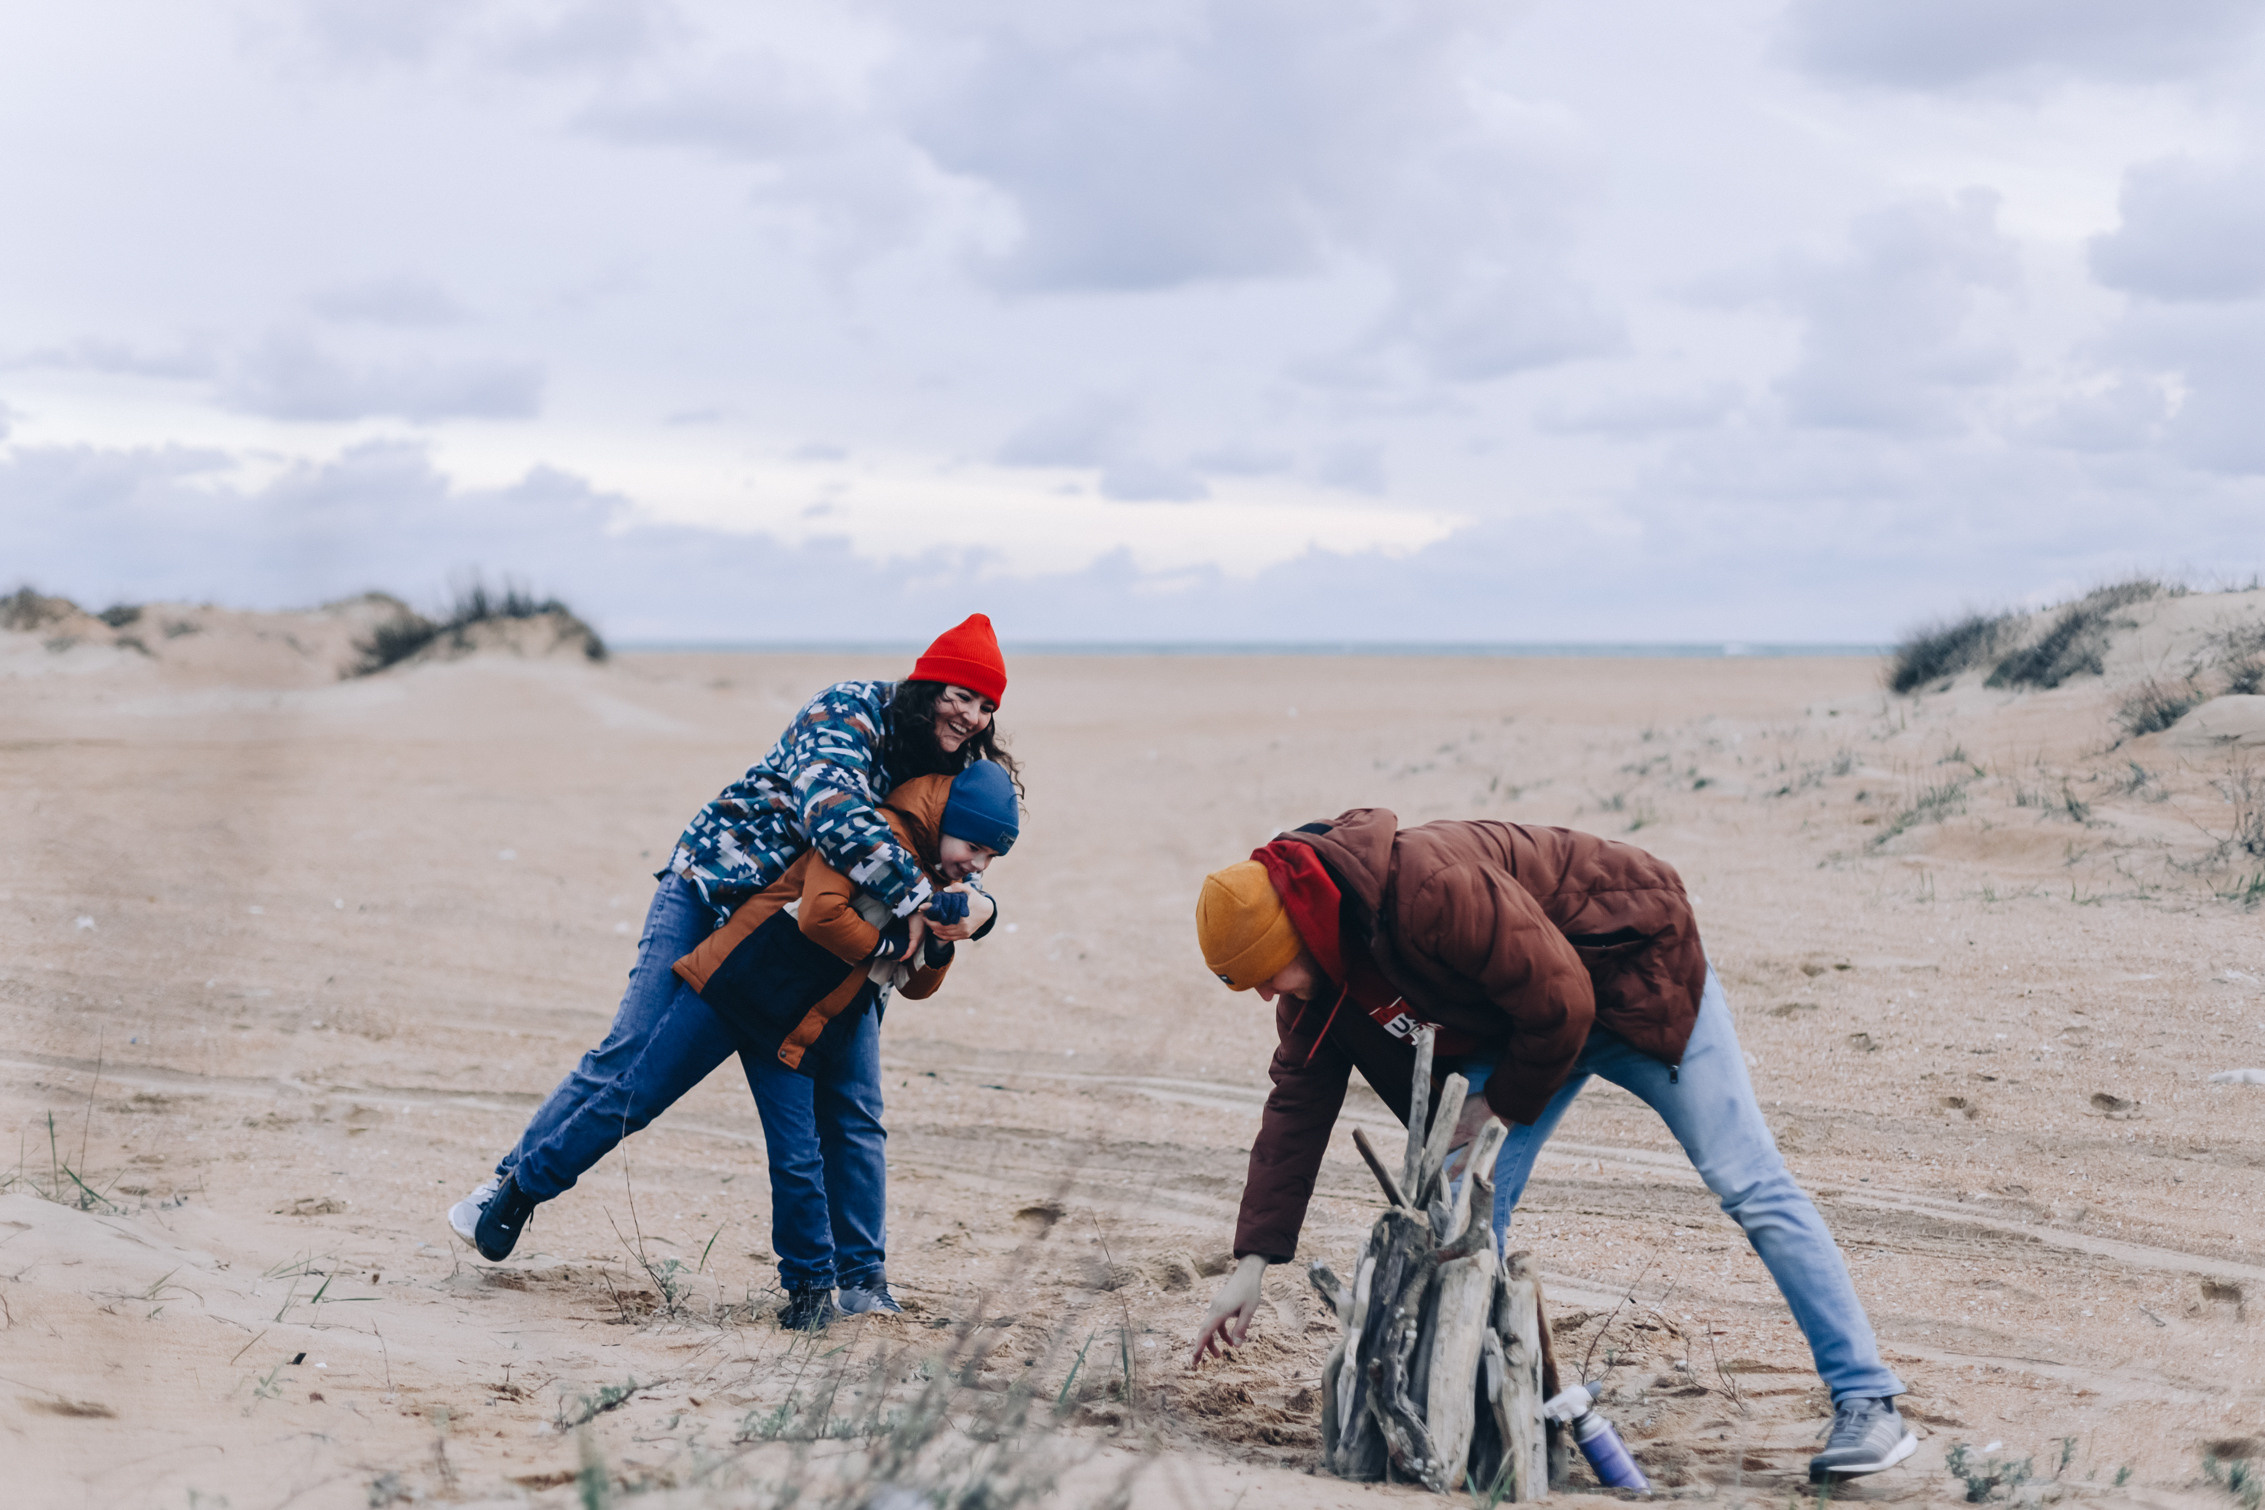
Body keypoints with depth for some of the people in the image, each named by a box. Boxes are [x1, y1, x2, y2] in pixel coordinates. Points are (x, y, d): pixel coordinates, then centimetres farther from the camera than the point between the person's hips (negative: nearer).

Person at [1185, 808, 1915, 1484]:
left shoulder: (1431, 889, -37)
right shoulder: (1319, 967, -10)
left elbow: (1560, 1004, -31)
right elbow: (1298, 1104, -3)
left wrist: (1499, 1105, -15)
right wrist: (1252, 1262, -6)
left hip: (1632, 975, -8)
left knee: (1748, 1185, -9)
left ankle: (1869, 1404, -7)